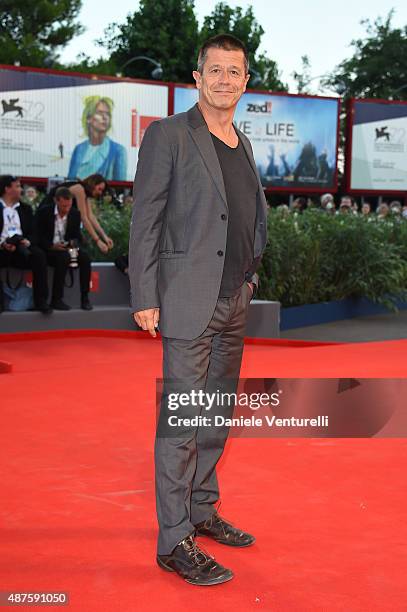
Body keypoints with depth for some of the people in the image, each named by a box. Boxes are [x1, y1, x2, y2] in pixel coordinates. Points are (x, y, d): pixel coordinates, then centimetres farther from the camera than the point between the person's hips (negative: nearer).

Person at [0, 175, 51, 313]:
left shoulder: (25, 208, 20)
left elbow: (32, 232, 14)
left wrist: (28, 241, -9)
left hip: (20, 248, 3)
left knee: (39, 255, -28)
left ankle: (40, 300, -27)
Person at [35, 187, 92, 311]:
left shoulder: (75, 214, 4)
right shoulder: (43, 212, -8)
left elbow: (77, 236, 9)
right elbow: (38, 237, -8)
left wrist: (74, 243, -15)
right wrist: (52, 246, -25)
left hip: (67, 249, 4)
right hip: (48, 250, -4)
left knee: (85, 257, -24)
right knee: (63, 257, -35)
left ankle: (85, 298, -19)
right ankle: (56, 300, -29)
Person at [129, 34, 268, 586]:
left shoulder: (242, 144, 15)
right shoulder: (168, 136, -6)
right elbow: (144, 221, -10)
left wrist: (249, 273, 13)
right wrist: (144, 299, -15)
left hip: (234, 300, 8)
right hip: (189, 300, -7)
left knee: (217, 413, 14)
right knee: (182, 418, -5)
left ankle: (202, 511, 28)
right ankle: (174, 542, 2)